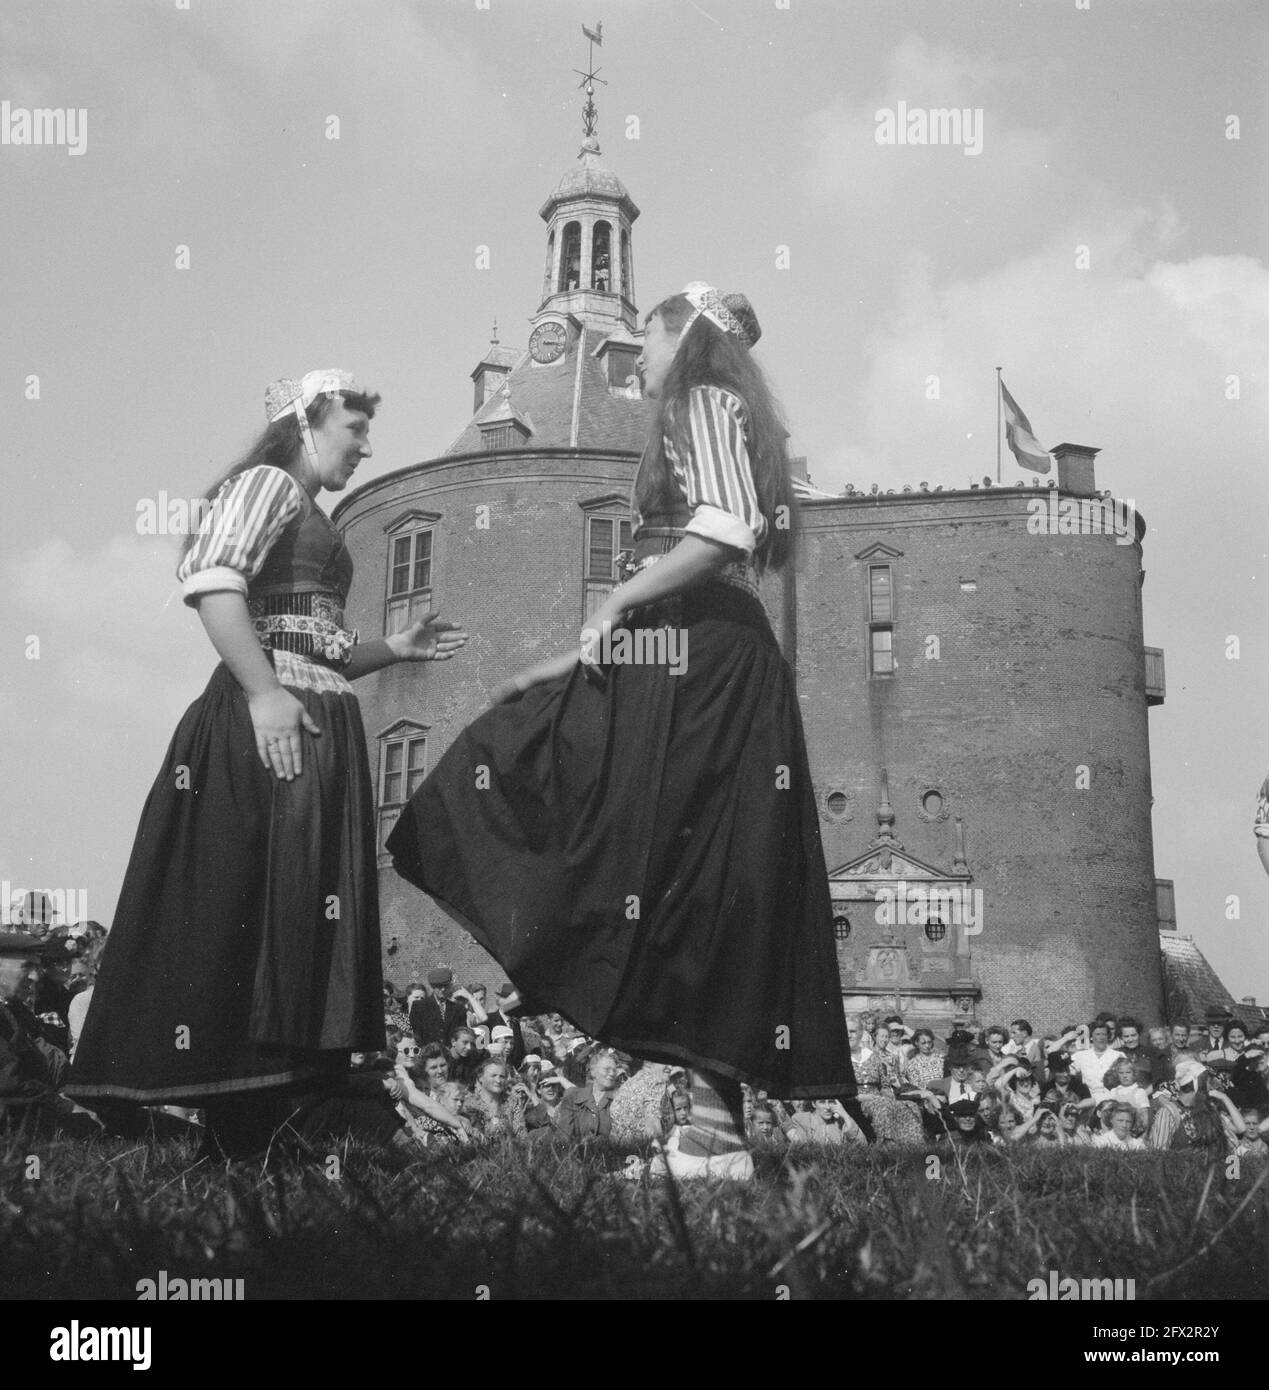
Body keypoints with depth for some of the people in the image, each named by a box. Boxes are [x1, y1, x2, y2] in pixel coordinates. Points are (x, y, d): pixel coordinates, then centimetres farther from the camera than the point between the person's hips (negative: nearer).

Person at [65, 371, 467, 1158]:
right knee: (242, 909, -10)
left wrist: (398, 648, 15)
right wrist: (264, 694, -23)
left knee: (304, 912, 7)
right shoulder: (266, 483, -1)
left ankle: (264, 1131, 11)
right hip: (264, 724, -10)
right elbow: (210, 582, -17)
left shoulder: (315, 521, 27)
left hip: (322, 730, 10)